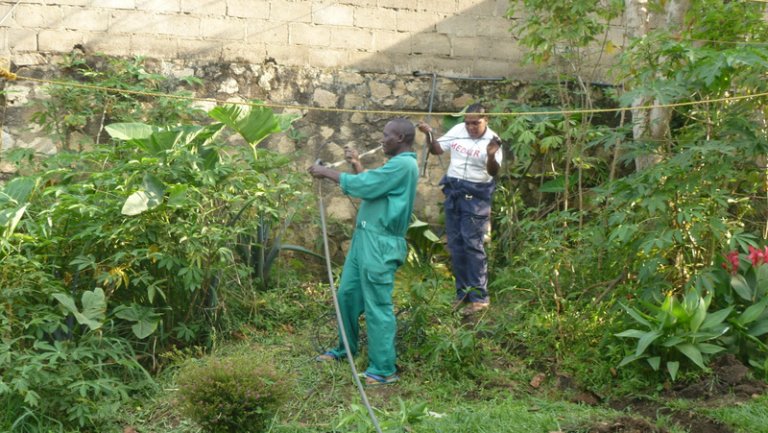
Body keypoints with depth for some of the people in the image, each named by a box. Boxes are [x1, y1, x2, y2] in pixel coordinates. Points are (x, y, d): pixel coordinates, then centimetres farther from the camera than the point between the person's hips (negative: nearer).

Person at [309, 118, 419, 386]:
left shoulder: (403, 165, -15)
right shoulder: (397, 164, 18)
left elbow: (364, 186, -19)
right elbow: (371, 186, 25)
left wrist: (327, 172, -9)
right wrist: (356, 165, 15)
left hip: (381, 244, -10)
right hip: (366, 238, 10)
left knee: (377, 306, -6)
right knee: (347, 294, 18)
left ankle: (383, 370, 1)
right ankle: (345, 349, 35)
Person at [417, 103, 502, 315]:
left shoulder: (492, 140, -12)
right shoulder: (458, 131, 2)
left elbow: (493, 172, -22)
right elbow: (436, 149, 11)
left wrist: (491, 156, -42)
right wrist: (429, 135, -8)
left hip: (475, 195, -6)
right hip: (453, 191, 6)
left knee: (472, 243, -10)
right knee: (455, 244, 11)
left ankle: (479, 296, -4)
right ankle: (463, 292, 23)